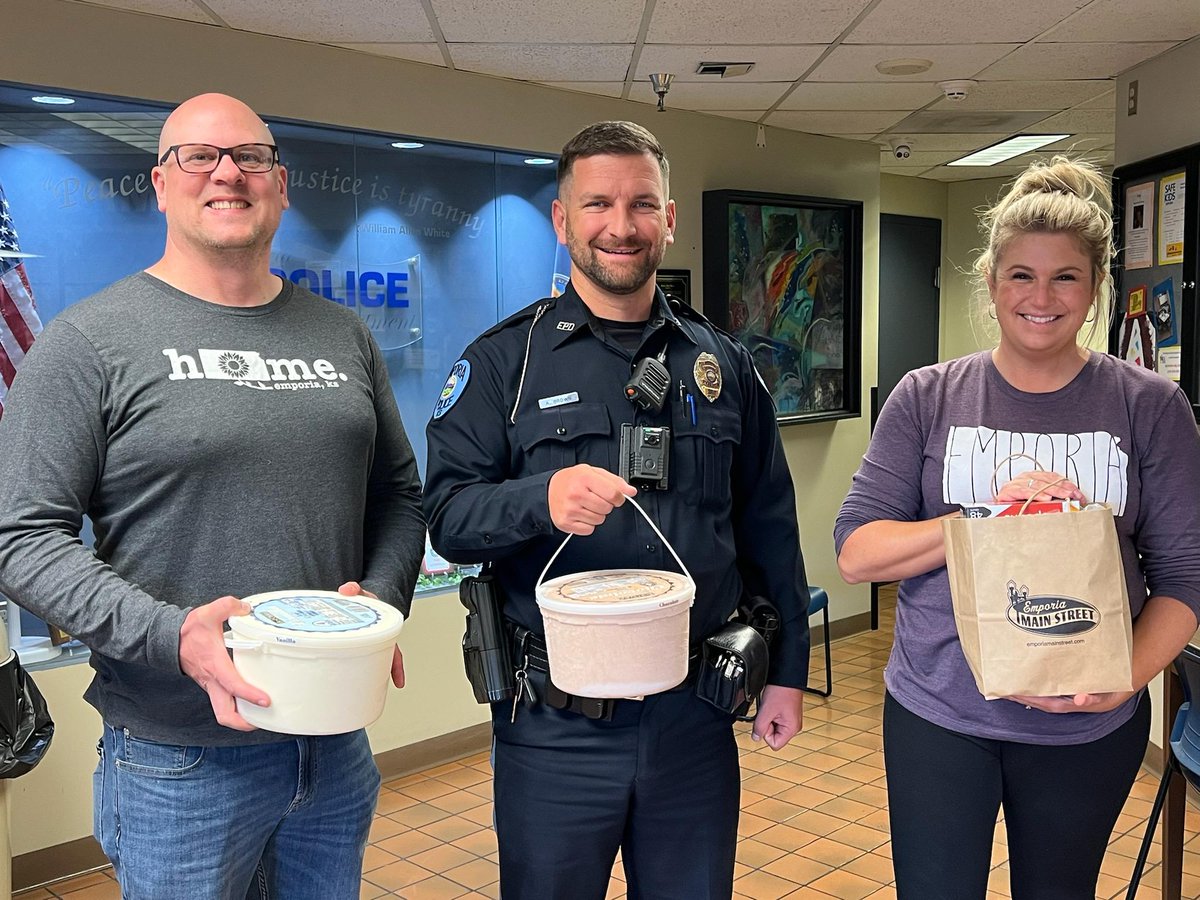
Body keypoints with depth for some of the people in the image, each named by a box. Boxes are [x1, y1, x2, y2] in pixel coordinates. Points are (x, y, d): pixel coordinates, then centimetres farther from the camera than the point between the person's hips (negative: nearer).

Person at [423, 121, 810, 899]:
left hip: (695, 716, 3)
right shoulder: (504, 361, -2)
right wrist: (542, 499, -28)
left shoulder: (723, 365, 7)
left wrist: (789, 670, 8)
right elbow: (446, 514, -9)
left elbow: (770, 528, 10)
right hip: (555, 722, -2)